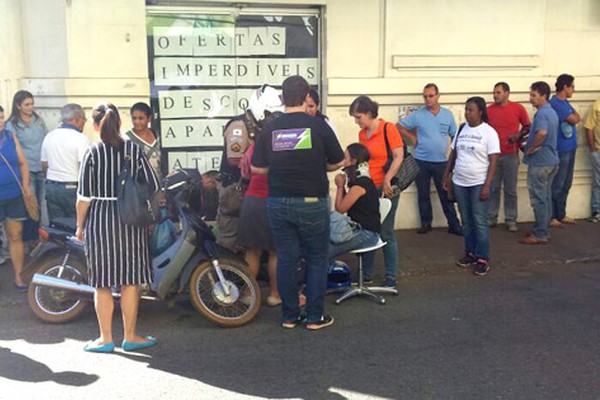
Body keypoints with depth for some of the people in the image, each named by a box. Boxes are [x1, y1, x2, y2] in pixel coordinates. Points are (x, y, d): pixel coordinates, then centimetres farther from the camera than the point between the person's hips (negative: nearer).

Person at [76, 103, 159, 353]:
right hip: (130, 220, 2)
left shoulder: (93, 152, -6)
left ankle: (106, 339, 15)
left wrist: (80, 225, 4)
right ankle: (130, 336, 18)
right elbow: (153, 185, -2)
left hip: (99, 220, -2)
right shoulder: (134, 150, -1)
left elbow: (84, 195, -7)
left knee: (102, 284, 7)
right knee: (130, 281, 9)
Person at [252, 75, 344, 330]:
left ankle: (290, 316, 17)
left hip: (278, 203, 3)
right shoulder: (318, 125, -7)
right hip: (312, 202, -3)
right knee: (316, 260, 9)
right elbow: (337, 163, 0)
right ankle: (315, 316, 13)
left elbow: (257, 168, 1)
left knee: (286, 259, 9)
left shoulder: (270, 129, -1)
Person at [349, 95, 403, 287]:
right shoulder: (362, 134, 10)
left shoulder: (388, 128, -8)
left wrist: (387, 180, -18)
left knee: (386, 233, 0)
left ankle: (391, 277, 12)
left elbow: (399, 156, -12)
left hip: (385, 189, -6)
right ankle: (366, 275, 21)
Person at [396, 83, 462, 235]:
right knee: (423, 194, 9)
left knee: (446, 195, 5)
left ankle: (454, 225, 10)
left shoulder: (448, 114, 3)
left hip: (441, 161, 1)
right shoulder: (417, 114, -3)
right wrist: (412, 137, -6)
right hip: (421, 161, -1)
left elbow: (454, 135, 9)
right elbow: (399, 126, 2)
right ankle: (426, 223, 21)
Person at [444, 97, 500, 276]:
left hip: (478, 184, -5)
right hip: (459, 183, 5)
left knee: (480, 222, -3)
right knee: (466, 221, 11)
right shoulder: (461, 130, 8)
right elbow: (453, 154, 15)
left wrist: (487, 186, -17)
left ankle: (483, 259, 4)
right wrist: (446, 175, 10)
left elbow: (493, 161, -11)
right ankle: (470, 253, 23)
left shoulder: (489, 132, -9)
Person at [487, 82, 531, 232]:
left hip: (511, 156, -1)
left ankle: (511, 220, 13)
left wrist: (519, 135, -11)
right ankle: (491, 217, 18)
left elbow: (528, 126, 7)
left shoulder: (518, 108, -2)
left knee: (510, 190, 5)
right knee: (493, 188, 7)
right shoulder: (489, 110, 1)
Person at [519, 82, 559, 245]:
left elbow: (542, 133, -35)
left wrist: (530, 149, -21)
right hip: (551, 161, 10)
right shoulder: (551, 112, 14)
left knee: (539, 199, -4)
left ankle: (539, 235, 1)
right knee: (546, 197, 15)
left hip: (540, 162, -10)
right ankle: (543, 230, 23)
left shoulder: (542, 113, -17)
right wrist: (528, 143, 18)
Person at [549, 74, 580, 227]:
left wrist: (572, 117, -8)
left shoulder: (565, 103, 15)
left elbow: (577, 117, 10)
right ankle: (551, 217, 3)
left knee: (566, 184, 14)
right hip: (560, 150, -9)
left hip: (570, 148, 9)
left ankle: (561, 215, 22)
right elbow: (574, 119, -16)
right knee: (557, 185, -4)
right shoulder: (555, 103, -16)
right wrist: (573, 116, 4)